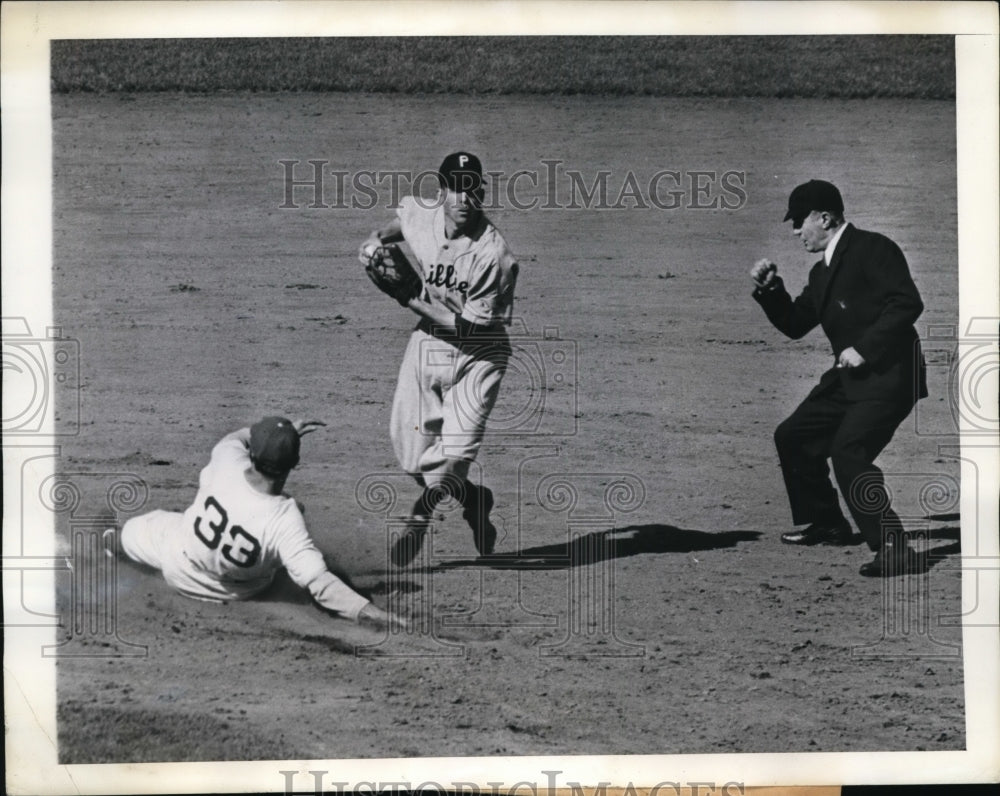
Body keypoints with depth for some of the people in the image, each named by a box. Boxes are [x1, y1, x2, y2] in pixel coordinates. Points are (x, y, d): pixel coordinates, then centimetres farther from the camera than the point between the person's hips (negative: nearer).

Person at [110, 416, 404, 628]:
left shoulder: (227, 462, -34)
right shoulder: (286, 521, -40)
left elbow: (235, 438, -8)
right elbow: (319, 583, -45)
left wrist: (287, 431, -4)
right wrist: (372, 612, -51)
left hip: (177, 563, 0)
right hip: (236, 590, 0)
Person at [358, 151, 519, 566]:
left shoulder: (494, 255, -25)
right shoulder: (420, 213, -9)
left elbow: (468, 324, -24)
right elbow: (402, 220, 19)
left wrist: (413, 300, -24)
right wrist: (378, 238, 0)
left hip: (478, 352, -5)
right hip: (428, 342, 5)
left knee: (458, 448, -16)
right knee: (411, 449, 4)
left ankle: (419, 517, 14)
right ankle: (472, 497, 32)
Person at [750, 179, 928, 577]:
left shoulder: (873, 248, -11)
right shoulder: (822, 272, 17)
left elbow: (907, 302, -20)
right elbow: (794, 324, 22)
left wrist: (864, 347, -23)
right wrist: (769, 289, 7)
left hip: (887, 375, -10)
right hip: (849, 378, 10)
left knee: (849, 451, -25)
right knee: (792, 437, 17)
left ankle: (894, 549, -20)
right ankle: (827, 524, 32)